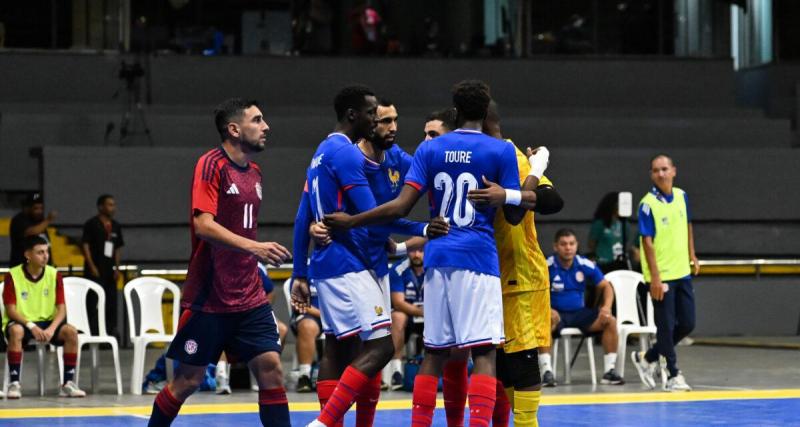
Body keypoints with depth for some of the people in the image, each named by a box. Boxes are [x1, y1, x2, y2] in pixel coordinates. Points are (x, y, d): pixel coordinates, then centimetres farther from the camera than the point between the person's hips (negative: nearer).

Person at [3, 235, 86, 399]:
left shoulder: (54, 275, -2)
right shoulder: (13, 276, -11)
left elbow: (61, 308, -5)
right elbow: (11, 310, -13)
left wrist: (52, 328, -24)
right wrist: (31, 326, -28)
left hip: (47, 323, 3)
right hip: (22, 322, -3)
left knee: (71, 331, -25)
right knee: (16, 331, -38)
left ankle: (68, 383, -18)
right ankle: (14, 383, -31)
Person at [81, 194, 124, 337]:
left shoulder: (115, 226, 14)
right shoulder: (92, 224, -4)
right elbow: (85, 245, -8)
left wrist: (117, 268, 9)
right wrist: (92, 266, -14)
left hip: (109, 270, 6)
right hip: (95, 271, -6)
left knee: (111, 303, 8)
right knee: (93, 303, -7)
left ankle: (111, 331, 14)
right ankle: (93, 333, -7)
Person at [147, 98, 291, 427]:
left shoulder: (254, 172, 13)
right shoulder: (211, 165, -11)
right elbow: (203, 225, -22)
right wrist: (254, 247, -31)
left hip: (250, 299, 7)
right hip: (208, 298, -7)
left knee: (270, 369, -3)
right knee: (189, 379, 1)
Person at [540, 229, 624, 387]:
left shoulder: (586, 265, -2)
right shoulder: (547, 267, -13)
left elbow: (605, 286, 6)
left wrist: (607, 306, -13)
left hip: (580, 313, 4)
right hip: (557, 313, -4)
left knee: (610, 320, -17)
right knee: (549, 319, -39)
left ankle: (609, 370, -9)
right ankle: (546, 370, -37)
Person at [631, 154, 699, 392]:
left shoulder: (681, 196, 5)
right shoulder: (648, 204, -13)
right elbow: (647, 242, -15)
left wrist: (692, 256, 19)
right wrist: (655, 277, -19)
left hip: (682, 272, 6)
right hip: (661, 276, -6)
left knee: (687, 324, 9)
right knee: (666, 327, -1)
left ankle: (647, 358, 24)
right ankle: (672, 375, 10)